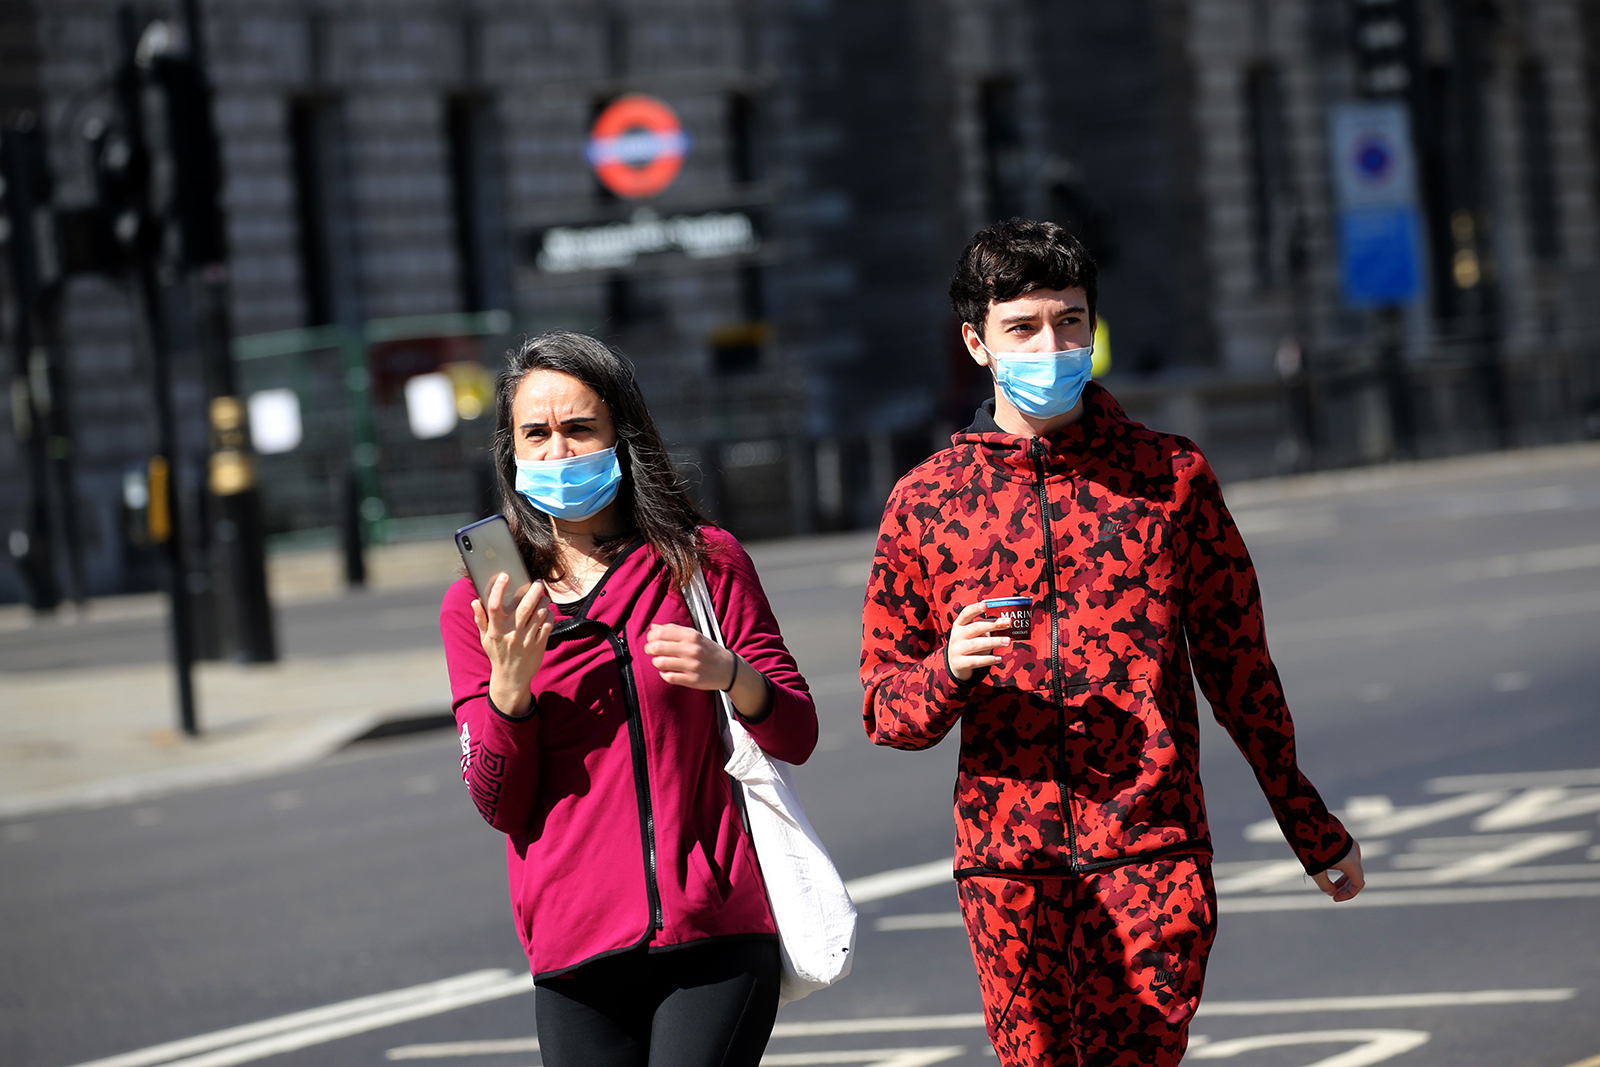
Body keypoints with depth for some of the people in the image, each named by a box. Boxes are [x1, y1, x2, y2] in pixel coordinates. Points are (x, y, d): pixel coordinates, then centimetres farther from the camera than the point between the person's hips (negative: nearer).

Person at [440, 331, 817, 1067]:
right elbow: (502, 806, 6)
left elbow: (797, 737, 7)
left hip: (716, 933, -1)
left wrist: (729, 674, -13)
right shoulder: (478, 607, 8)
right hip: (577, 947, 2)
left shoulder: (705, 562, 5)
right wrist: (508, 687, -11)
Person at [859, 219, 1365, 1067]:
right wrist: (951, 670, -12)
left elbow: (1237, 664, 16)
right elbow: (886, 710, 11)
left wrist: (1308, 825, 20)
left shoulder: (1171, 478, 8)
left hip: (1154, 850, -1)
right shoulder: (924, 503, 8)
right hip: (1005, 867, 1)